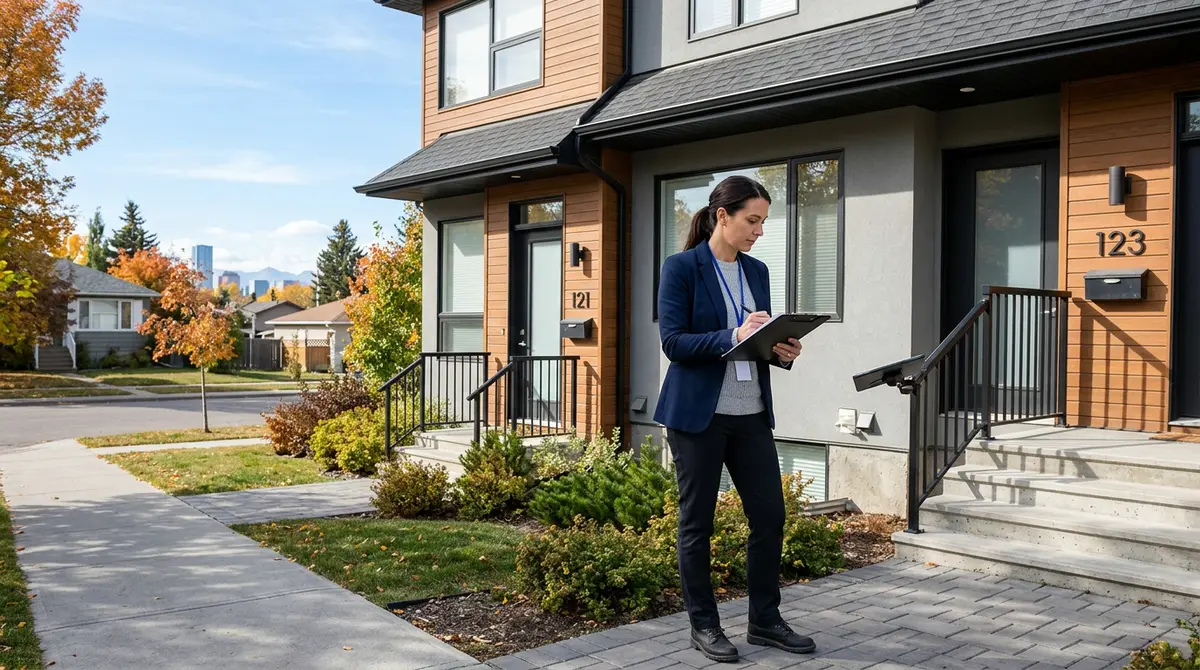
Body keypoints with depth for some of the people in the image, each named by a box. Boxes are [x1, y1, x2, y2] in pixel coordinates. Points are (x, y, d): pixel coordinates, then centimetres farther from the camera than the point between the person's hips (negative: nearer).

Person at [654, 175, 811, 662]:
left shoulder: (757, 271, 12)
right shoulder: (681, 268, -7)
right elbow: (672, 341, -14)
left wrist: (781, 351, -5)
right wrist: (732, 337, -25)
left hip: (751, 414, 6)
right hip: (697, 414, -6)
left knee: (770, 516, 7)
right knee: (696, 522, 5)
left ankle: (764, 621, 23)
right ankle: (703, 625, 20)